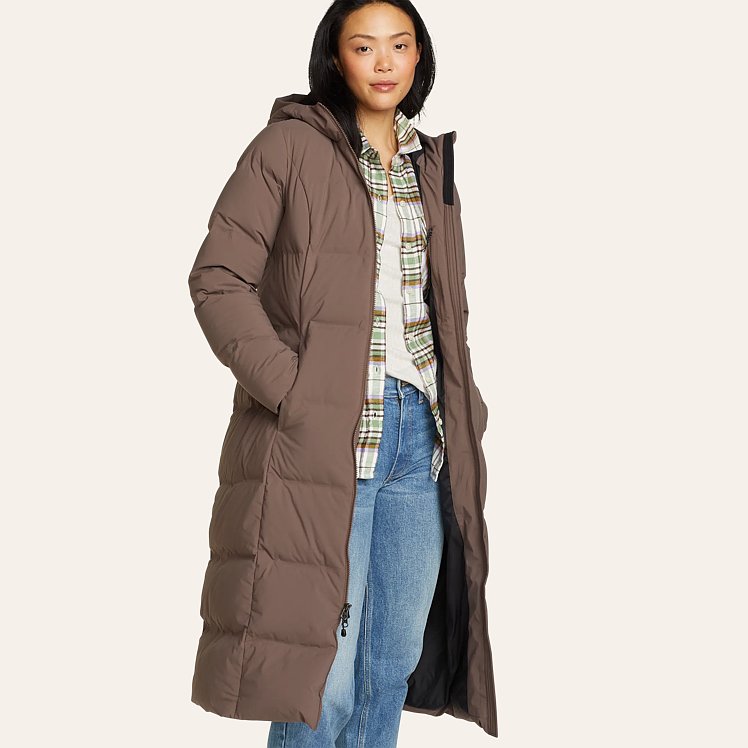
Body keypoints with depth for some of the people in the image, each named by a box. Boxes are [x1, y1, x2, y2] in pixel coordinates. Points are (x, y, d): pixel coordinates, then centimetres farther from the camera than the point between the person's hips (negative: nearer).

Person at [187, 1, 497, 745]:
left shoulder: (431, 162, 16)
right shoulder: (289, 146, -3)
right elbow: (218, 279, -8)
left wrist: (460, 407, 11)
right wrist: (292, 392, -16)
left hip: (421, 436, 6)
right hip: (325, 438, -6)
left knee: (395, 662, 12)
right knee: (323, 673, -4)